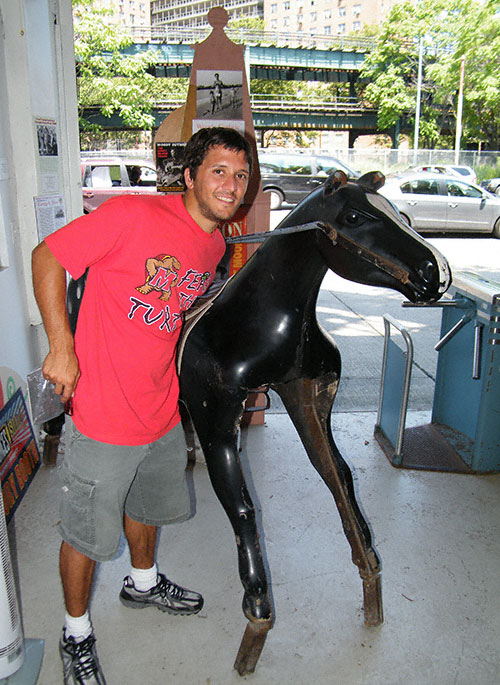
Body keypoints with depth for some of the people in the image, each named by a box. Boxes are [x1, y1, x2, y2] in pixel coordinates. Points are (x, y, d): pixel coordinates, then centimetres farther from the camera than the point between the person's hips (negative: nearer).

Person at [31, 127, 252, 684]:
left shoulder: (216, 246, 4)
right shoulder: (133, 215, -19)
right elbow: (46, 257, -14)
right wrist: (62, 346, -20)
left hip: (163, 410, 7)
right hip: (103, 413, -7)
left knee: (148, 504, 28)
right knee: (86, 531, 11)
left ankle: (143, 583, 57)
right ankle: (76, 636, 39)